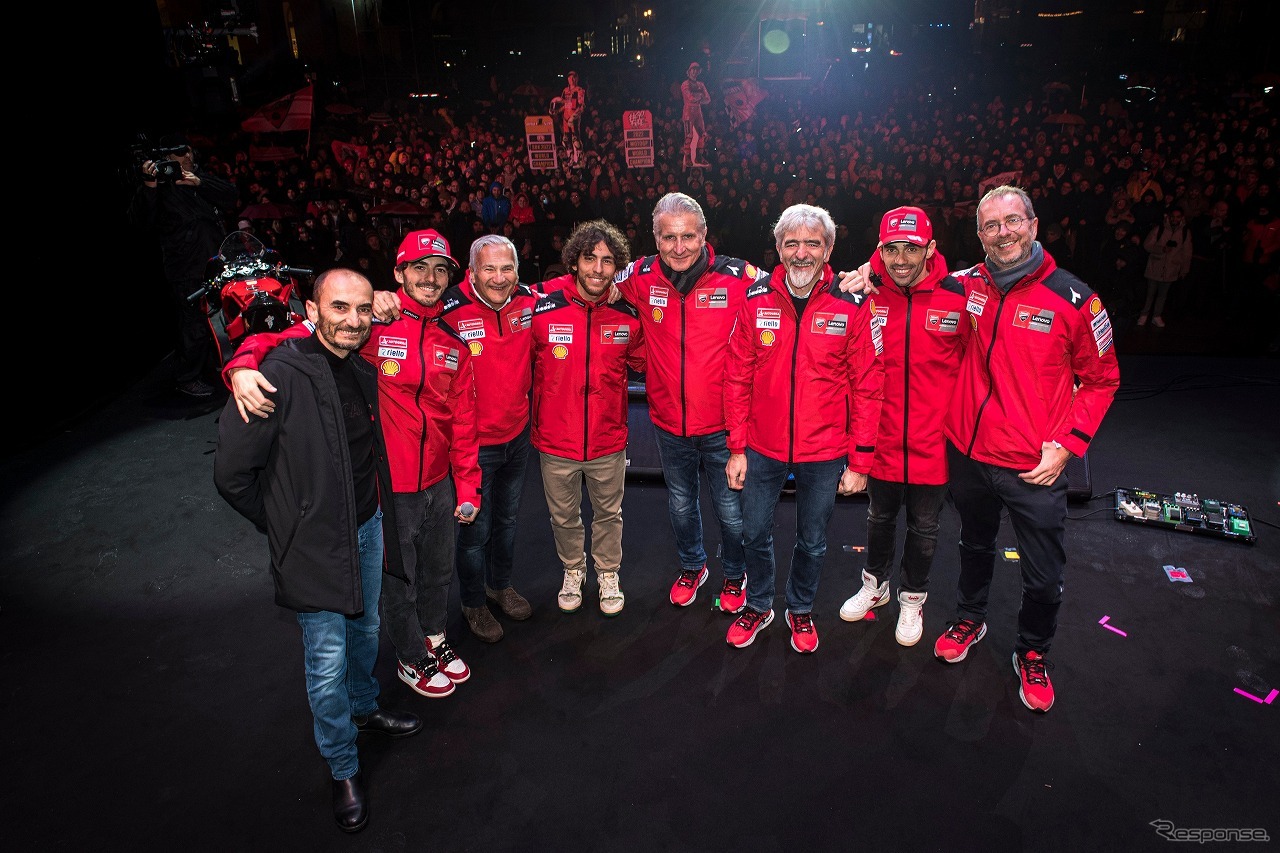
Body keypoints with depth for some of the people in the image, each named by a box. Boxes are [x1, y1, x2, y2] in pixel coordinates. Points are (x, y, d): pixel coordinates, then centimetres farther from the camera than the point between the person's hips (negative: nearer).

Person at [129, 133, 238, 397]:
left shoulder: (204, 178, 14)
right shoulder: (162, 185, -2)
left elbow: (230, 194, -4)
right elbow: (141, 220, -14)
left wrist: (199, 183, -18)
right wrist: (149, 186, -26)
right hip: (187, 270, -6)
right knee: (195, 324, -10)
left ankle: (210, 364, 35)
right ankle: (186, 377, 2)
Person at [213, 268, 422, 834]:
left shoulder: (363, 372, 2)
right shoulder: (281, 374, -23)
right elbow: (231, 474, -18)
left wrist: (375, 514, 16)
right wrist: (285, 524, -5)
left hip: (367, 527, 7)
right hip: (315, 547, -7)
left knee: (364, 631, 25)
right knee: (327, 664, 4)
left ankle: (364, 708, 51)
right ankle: (343, 770, 26)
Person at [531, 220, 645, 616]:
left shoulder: (627, 313, -10)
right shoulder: (542, 306, -15)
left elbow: (642, 362, 8)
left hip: (608, 439, 1)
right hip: (556, 439, 0)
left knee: (608, 513, 20)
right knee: (563, 515, 21)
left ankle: (608, 574, 46)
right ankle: (573, 571, 48)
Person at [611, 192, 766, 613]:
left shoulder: (738, 278, -16)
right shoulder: (640, 277, -6)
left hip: (722, 424, -3)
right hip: (669, 422, 3)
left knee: (731, 510, 13)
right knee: (680, 503, 24)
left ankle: (735, 574, 42)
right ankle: (691, 566, 50)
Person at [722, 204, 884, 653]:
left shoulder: (852, 305, -9)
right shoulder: (755, 300, -4)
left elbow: (868, 387, -6)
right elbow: (737, 378, 0)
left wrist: (860, 461, -7)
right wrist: (737, 448, -1)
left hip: (825, 453, -1)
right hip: (763, 447, 2)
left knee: (812, 542, 15)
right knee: (755, 533, 15)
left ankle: (801, 609, 41)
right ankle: (758, 606, 40)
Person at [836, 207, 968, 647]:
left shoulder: (959, 298, -12)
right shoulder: (868, 295, -9)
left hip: (933, 442, -1)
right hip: (883, 440, 1)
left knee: (924, 528, 17)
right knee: (880, 517, 22)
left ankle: (913, 598, 42)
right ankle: (875, 584, 47)